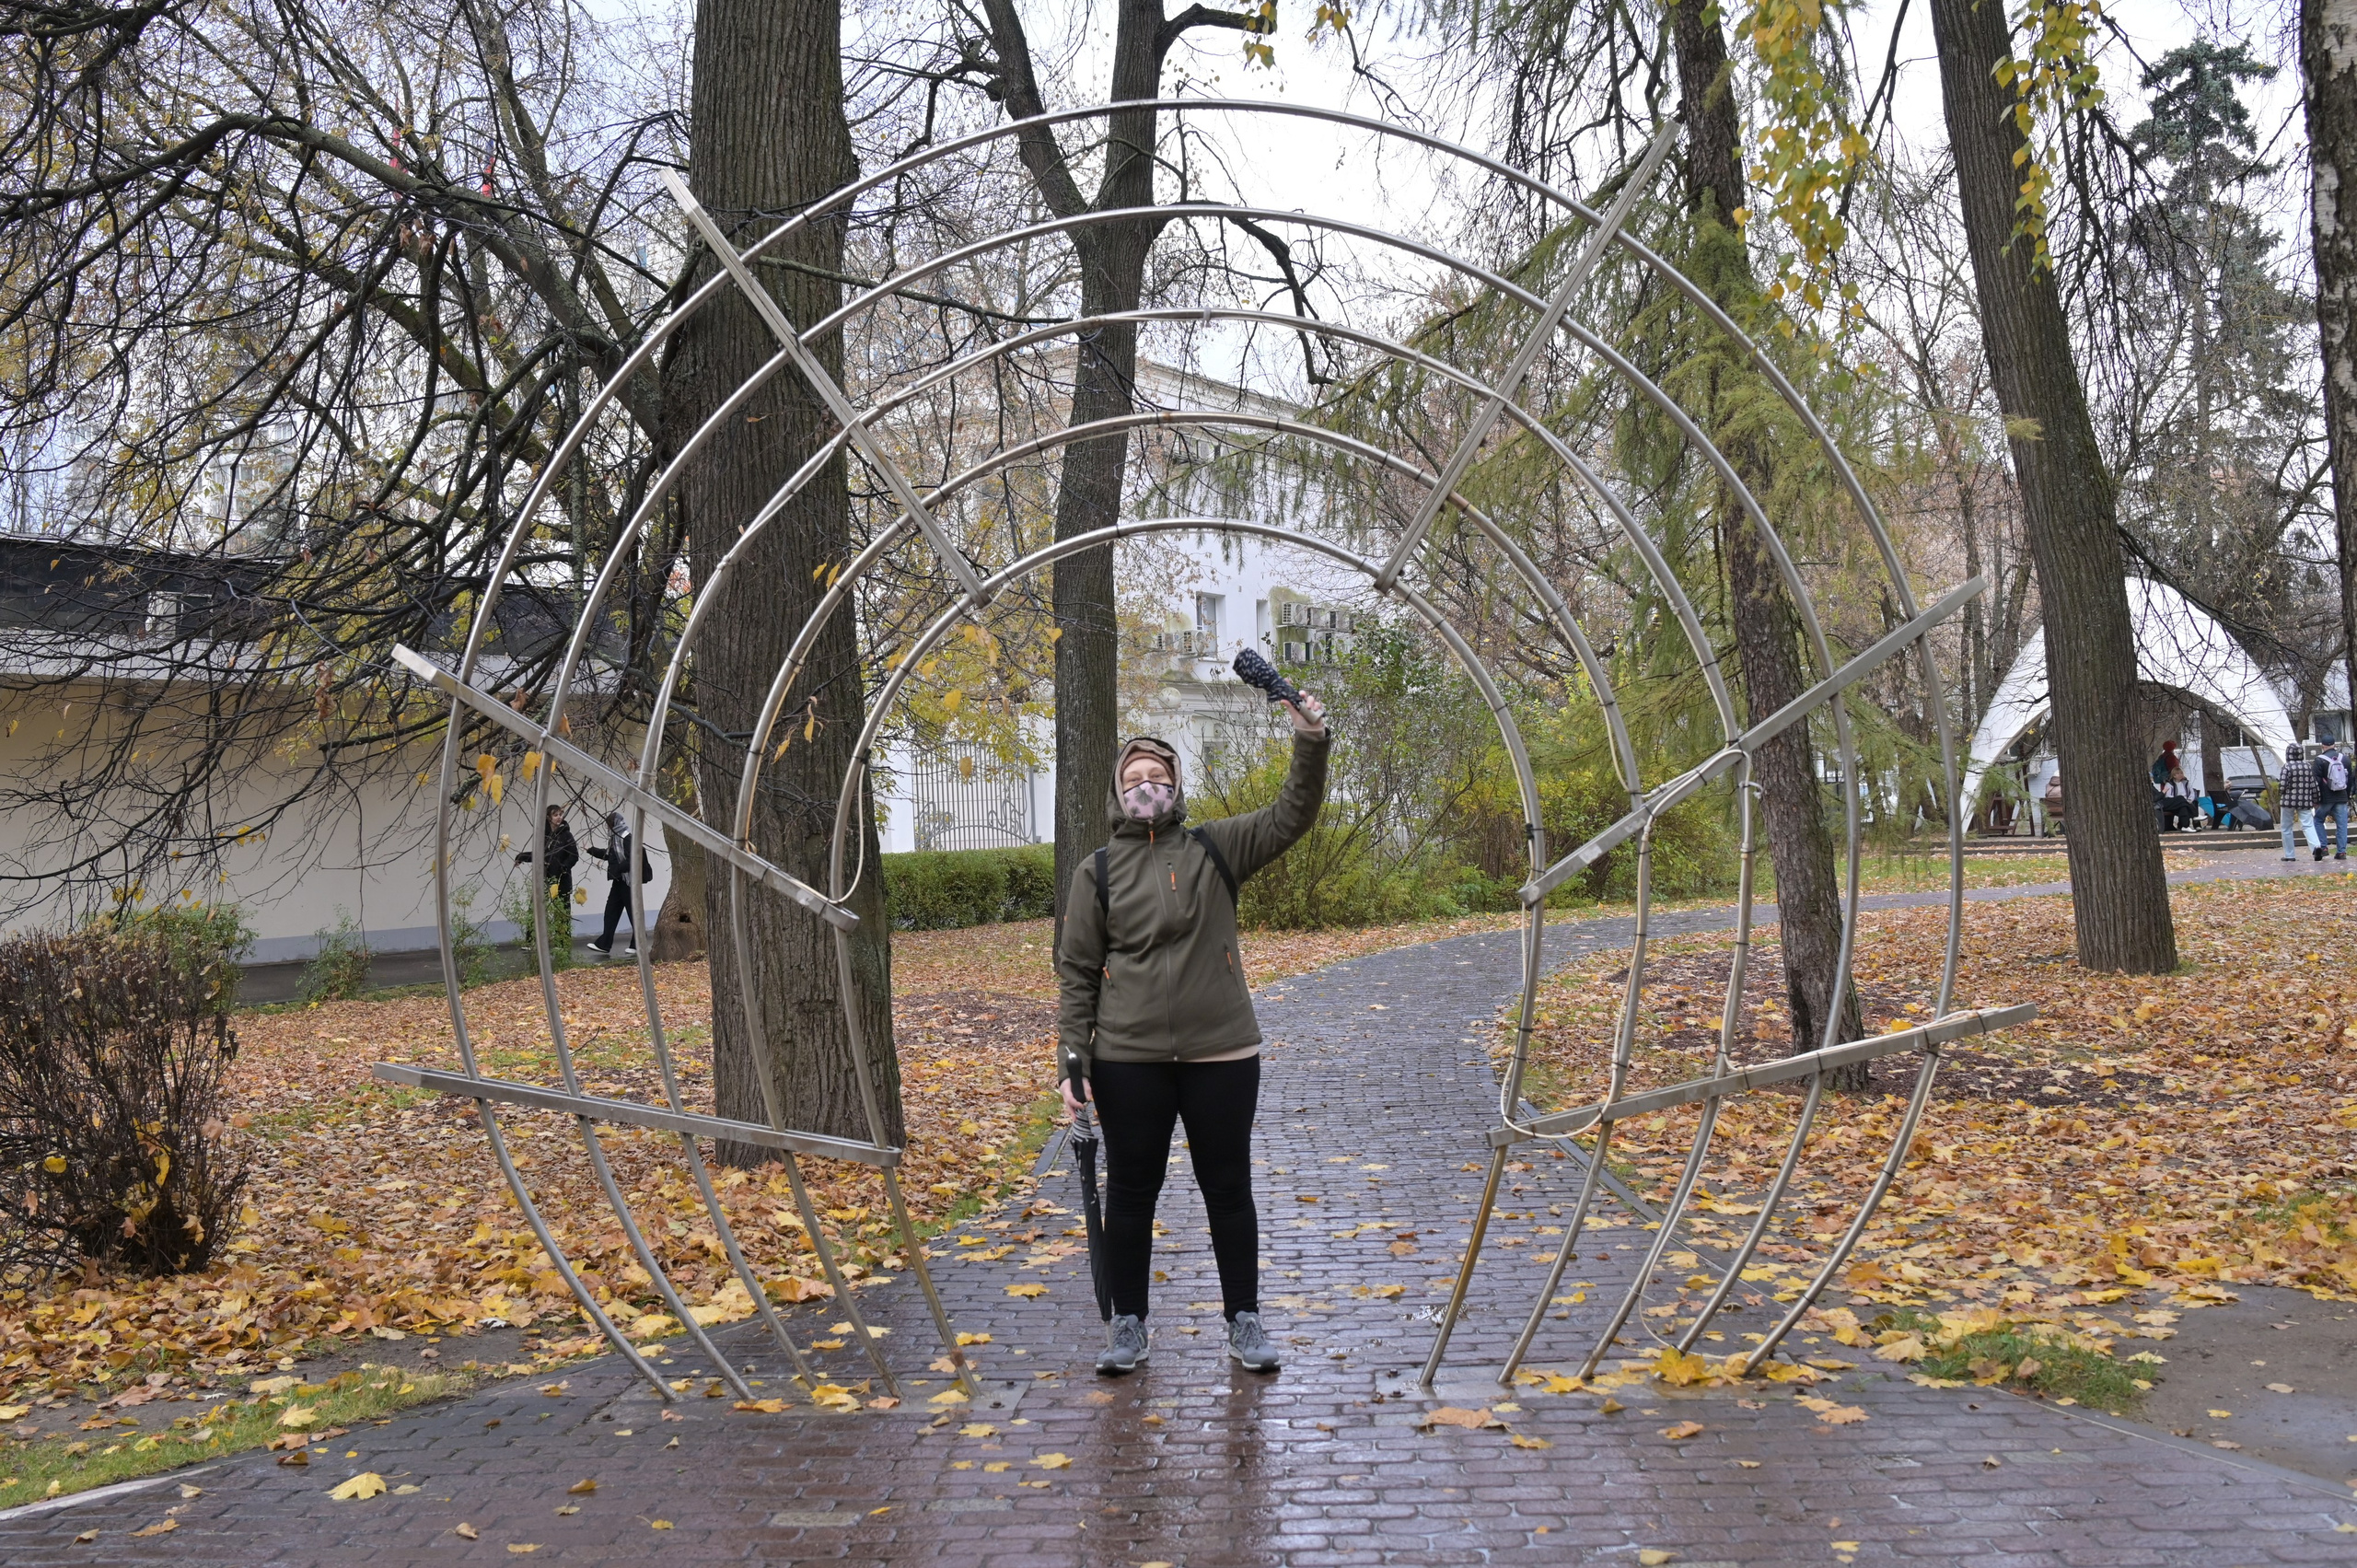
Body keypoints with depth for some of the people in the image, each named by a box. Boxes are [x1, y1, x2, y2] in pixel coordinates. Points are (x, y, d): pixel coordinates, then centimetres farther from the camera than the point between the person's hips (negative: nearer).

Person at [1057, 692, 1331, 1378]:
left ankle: (1244, 1319, 23)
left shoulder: (1216, 849, 4)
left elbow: (1292, 814, -5)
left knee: (1228, 1189, 9)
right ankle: (1127, 1323, 24)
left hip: (1222, 1055, 0)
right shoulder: (1097, 873, 3)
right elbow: (1076, 971, 2)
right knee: (1131, 1191, 10)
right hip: (1128, 1062, 0)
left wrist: (1311, 742, -19)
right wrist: (1071, 1057, -5)